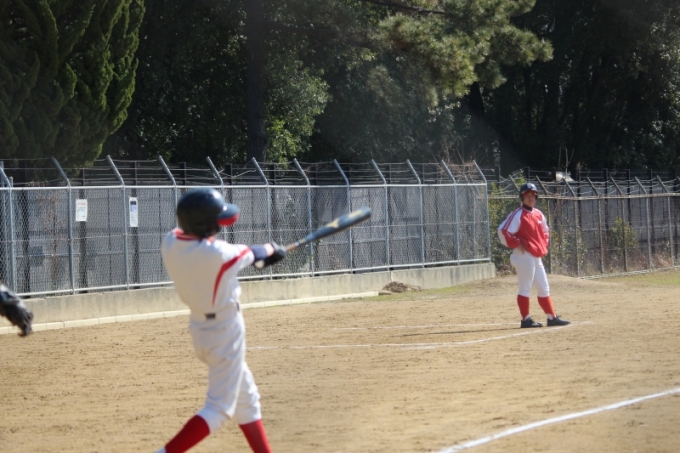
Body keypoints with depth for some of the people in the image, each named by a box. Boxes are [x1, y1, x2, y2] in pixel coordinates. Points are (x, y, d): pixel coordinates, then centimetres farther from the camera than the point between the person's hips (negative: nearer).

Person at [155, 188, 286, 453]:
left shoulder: (170, 243, -10)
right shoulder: (217, 253, -28)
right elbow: (252, 254, -8)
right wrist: (271, 249, 15)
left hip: (200, 329, 8)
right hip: (225, 332, -8)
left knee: (247, 400, 20)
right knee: (219, 408, -3)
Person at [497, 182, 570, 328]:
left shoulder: (539, 215, 13)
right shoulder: (518, 215, -10)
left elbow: (545, 232, 29)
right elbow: (503, 231, -18)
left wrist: (543, 247, 15)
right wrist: (516, 244, -16)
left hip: (537, 257, 9)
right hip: (524, 256, -9)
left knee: (544, 288, 11)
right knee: (525, 288, -5)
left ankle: (552, 317, 16)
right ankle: (526, 320, -1)